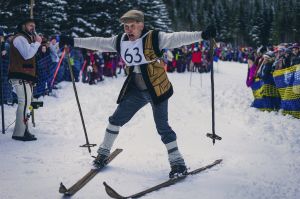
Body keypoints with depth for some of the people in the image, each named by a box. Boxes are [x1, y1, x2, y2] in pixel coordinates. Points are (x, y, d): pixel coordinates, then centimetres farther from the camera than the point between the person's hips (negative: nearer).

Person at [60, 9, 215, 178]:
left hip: (157, 89, -6)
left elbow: (176, 38, -28)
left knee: (162, 126, -7)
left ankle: (178, 162, 6)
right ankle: (104, 153, 30)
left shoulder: (154, 38, -17)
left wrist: (202, 35, -41)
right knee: (116, 120, 11)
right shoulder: (121, 41, -1)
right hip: (136, 91, 6)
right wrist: (73, 41, 12)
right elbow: (98, 42, 9)